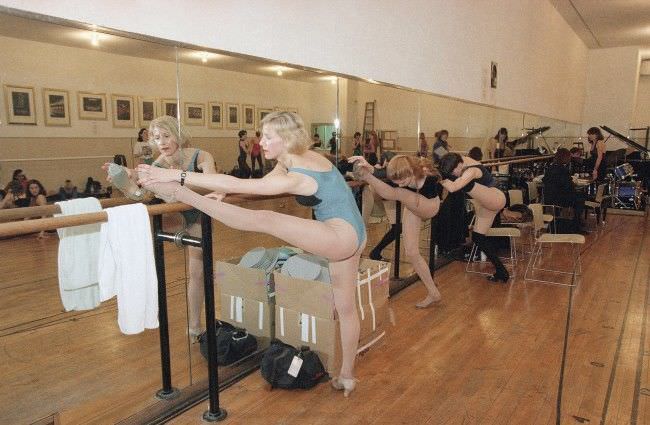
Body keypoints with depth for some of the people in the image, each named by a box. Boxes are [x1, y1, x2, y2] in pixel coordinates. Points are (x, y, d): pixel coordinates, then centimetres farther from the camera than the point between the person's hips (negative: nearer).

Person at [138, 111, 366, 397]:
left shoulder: (295, 177, -22)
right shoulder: (301, 157, 5)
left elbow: (237, 184, -25)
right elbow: (261, 185, 12)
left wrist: (179, 177, -23)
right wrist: (223, 192, -2)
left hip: (342, 236, -10)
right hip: (350, 239, 10)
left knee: (265, 220, -24)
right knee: (346, 307, 18)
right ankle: (347, 376, 32)